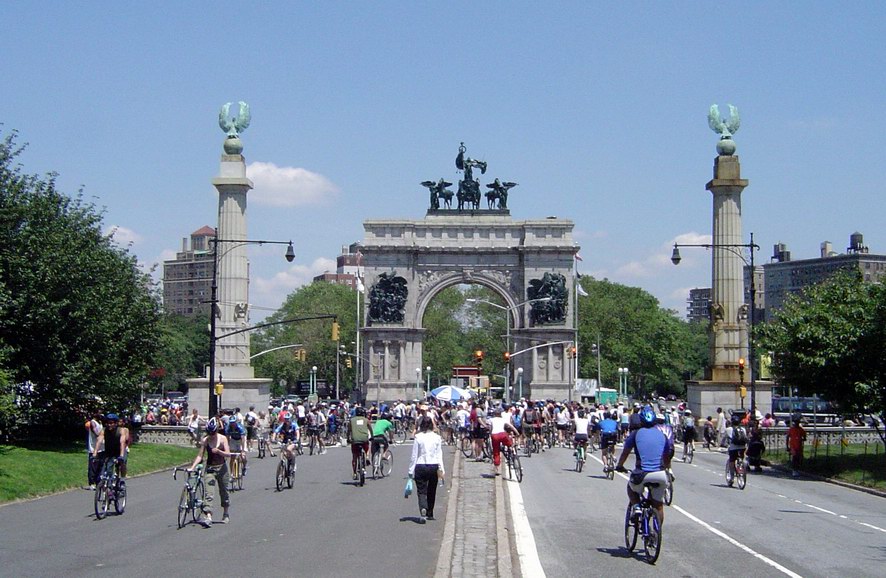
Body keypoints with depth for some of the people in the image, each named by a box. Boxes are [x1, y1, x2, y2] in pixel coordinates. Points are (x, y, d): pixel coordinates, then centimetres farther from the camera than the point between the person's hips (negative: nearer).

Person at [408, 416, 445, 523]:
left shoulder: (418, 437, -7)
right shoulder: (437, 438, 0)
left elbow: (414, 456, -6)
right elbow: (439, 455, 0)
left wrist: (411, 470, -1)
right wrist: (441, 470, 4)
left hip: (420, 467, -2)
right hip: (433, 467, 3)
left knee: (421, 491, -1)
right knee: (431, 491, 18)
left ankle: (423, 512, -24)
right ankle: (430, 514, 27)